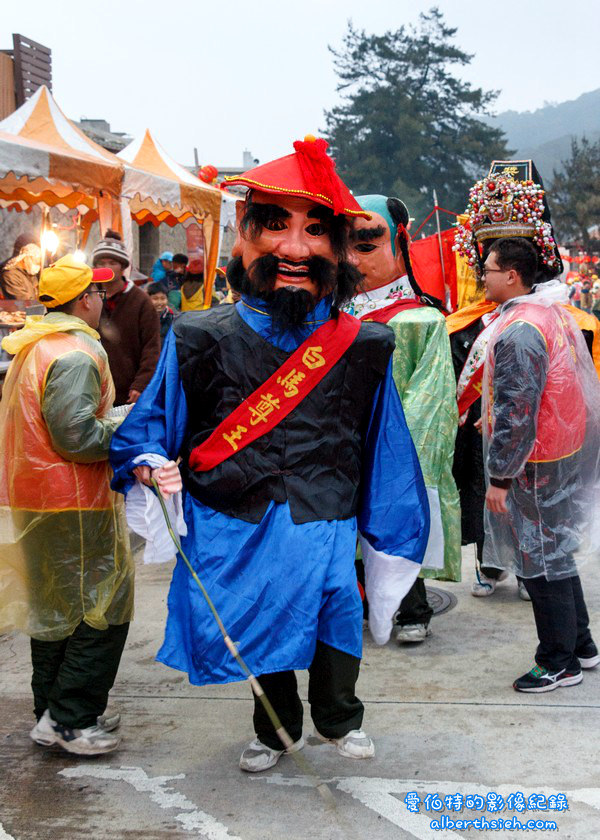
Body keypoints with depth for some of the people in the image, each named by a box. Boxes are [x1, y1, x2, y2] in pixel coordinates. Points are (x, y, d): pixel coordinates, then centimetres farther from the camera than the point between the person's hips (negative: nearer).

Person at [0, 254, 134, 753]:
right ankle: (67, 722, 1)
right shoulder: (76, 355, -19)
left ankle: (54, 711, 28)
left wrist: (116, 417, 16)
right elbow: (76, 436, -24)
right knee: (102, 614, -1)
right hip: (73, 506, -10)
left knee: (54, 608, 18)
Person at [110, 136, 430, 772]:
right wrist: (153, 467, -20)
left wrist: (389, 540, 11)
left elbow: (382, 448, 5)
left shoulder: (362, 347, -5)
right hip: (237, 535, 1)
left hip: (325, 531, -1)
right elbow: (150, 426, 1)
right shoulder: (202, 339, -9)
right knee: (261, 634, 17)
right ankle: (276, 728, 46)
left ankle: (337, 719, 41)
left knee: (335, 624, 8)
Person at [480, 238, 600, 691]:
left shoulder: (518, 333, -22)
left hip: (534, 464, -10)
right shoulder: (555, 313, 8)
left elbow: (515, 413, -24)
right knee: (557, 553, 20)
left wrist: (499, 477, -19)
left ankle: (560, 663, 12)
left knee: (541, 561, 1)